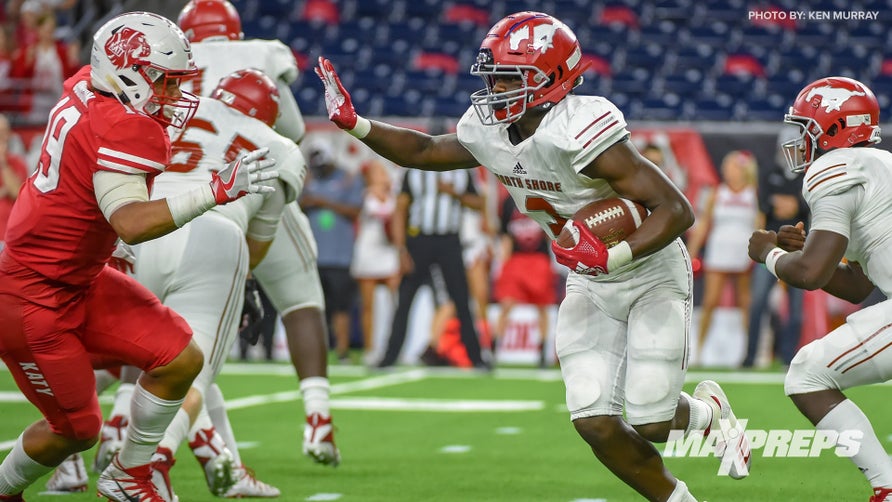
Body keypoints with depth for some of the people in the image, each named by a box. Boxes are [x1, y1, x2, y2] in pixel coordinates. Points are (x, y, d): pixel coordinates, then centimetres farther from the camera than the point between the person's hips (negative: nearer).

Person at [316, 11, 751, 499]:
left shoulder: (577, 134, -31)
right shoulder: (489, 134, -8)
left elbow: (676, 210, -30)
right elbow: (424, 151, 12)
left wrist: (613, 257, -41)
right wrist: (355, 124, 1)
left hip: (650, 275, -6)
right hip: (590, 283, 6)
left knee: (650, 424, -8)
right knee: (595, 425, -6)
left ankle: (708, 410, 28)